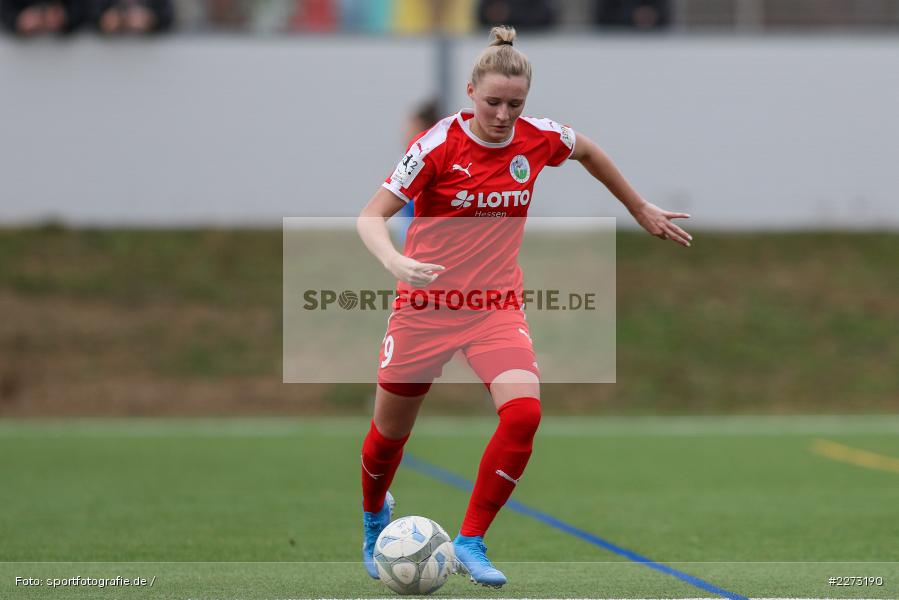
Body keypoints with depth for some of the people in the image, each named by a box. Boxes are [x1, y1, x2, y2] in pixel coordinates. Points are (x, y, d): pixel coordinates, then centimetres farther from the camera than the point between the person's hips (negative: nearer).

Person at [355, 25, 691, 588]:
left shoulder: (537, 140, -6)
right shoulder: (438, 145, -17)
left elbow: (588, 150, 17)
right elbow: (371, 217, -18)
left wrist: (642, 210, 25)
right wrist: (396, 262, -38)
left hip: (498, 305, 2)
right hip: (426, 303, -2)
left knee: (523, 412, -23)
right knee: (391, 432, 10)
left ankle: (471, 541, -8)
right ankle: (375, 519, 45)